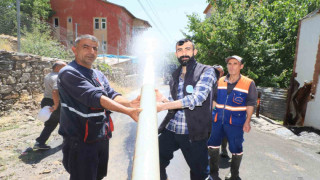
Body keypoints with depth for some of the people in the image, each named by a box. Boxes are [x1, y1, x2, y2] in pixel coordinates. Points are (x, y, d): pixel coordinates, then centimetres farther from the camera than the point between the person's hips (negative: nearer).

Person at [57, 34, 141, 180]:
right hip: (80, 142, -7)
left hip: (102, 139, 8)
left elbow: (112, 95, -2)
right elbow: (95, 97, -28)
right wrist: (127, 111, -36)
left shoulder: (98, 75, 11)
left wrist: (129, 103, -24)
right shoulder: (69, 73, -15)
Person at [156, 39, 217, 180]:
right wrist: (162, 98, -8)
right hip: (170, 129, 5)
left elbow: (197, 98, -21)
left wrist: (163, 105, -24)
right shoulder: (175, 74, 12)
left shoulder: (206, 71, -6)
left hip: (193, 132, -5)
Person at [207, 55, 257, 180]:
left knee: (236, 149, 8)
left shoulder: (249, 83, -3)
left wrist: (247, 121, -6)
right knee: (213, 145, 9)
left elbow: (250, 104, -1)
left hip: (235, 123, -3)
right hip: (218, 121, 3)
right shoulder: (220, 81, 6)